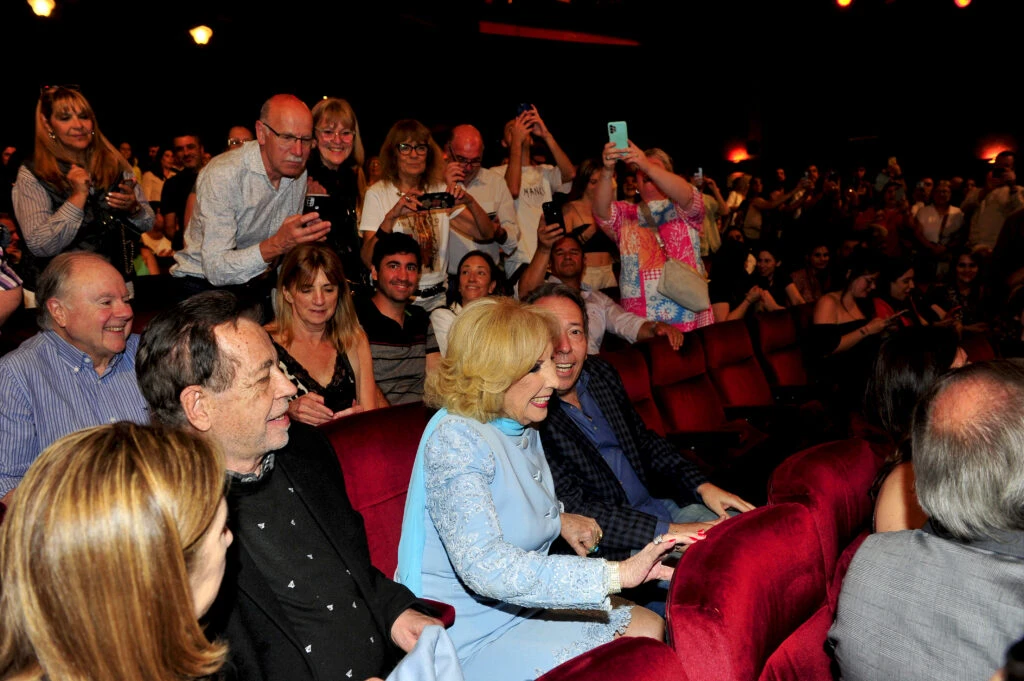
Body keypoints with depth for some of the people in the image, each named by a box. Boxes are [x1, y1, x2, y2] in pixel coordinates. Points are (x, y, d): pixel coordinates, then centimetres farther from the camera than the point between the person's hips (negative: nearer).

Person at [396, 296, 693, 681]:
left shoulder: (523, 427, 4)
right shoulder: (454, 439, -25)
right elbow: (486, 566, -37)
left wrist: (558, 520, 3)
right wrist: (618, 573, -39)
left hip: (523, 603, 9)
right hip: (471, 638, -9)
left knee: (650, 628, -1)